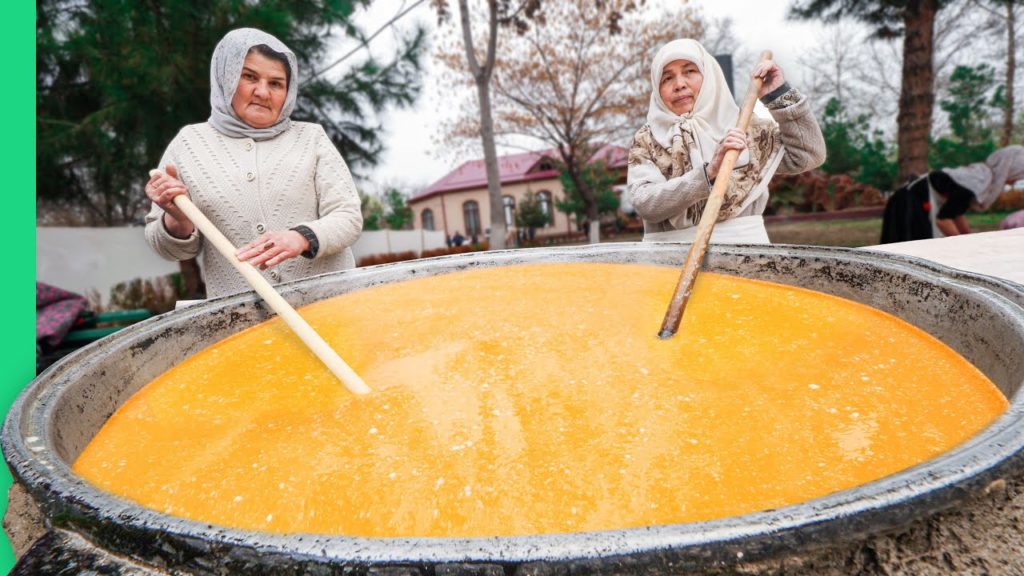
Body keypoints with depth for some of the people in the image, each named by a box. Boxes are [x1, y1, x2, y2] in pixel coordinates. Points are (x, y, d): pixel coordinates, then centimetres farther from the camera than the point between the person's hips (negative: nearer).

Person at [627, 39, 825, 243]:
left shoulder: (745, 128, 10)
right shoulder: (646, 140, 5)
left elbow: (810, 155, 4)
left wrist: (781, 96, 0)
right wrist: (708, 172, -18)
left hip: (743, 247, 1)